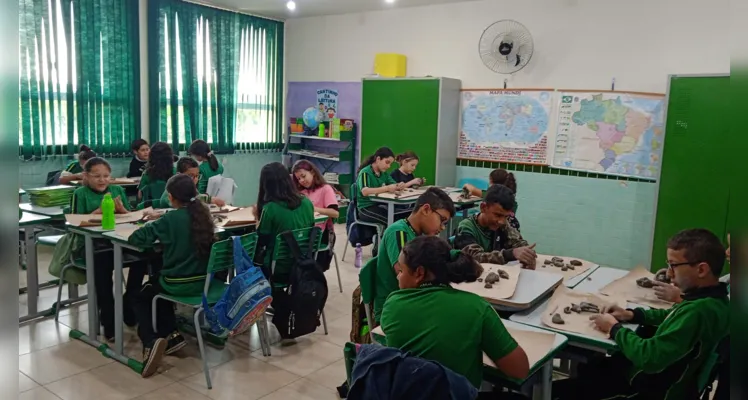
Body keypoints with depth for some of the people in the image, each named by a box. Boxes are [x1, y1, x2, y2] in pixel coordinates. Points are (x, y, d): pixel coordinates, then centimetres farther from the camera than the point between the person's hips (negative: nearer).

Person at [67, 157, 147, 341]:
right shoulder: (80, 194, 6)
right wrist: (99, 211, -11)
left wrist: (121, 209, -6)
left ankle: (128, 306, -5)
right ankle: (109, 321, -21)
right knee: (103, 263, -35)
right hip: (91, 243, -3)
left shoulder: (118, 190, 16)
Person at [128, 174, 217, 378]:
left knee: (141, 297, 23)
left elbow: (134, 238, -17)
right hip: (203, 281, 6)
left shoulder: (169, 219, -16)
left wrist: (153, 228, 3)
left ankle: (150, 341, 1)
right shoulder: (204, 214, 0)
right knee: (157, 281, 33)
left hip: (178, 284, -6)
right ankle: (171, 335, 25)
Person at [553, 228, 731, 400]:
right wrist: (632, 315, 4)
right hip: (662, 373, 9)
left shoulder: (698, 311, -33)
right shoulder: (711, 299, -2)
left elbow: (648, 358, -34)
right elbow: (674, 316, 18)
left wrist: (614, 328, -17)